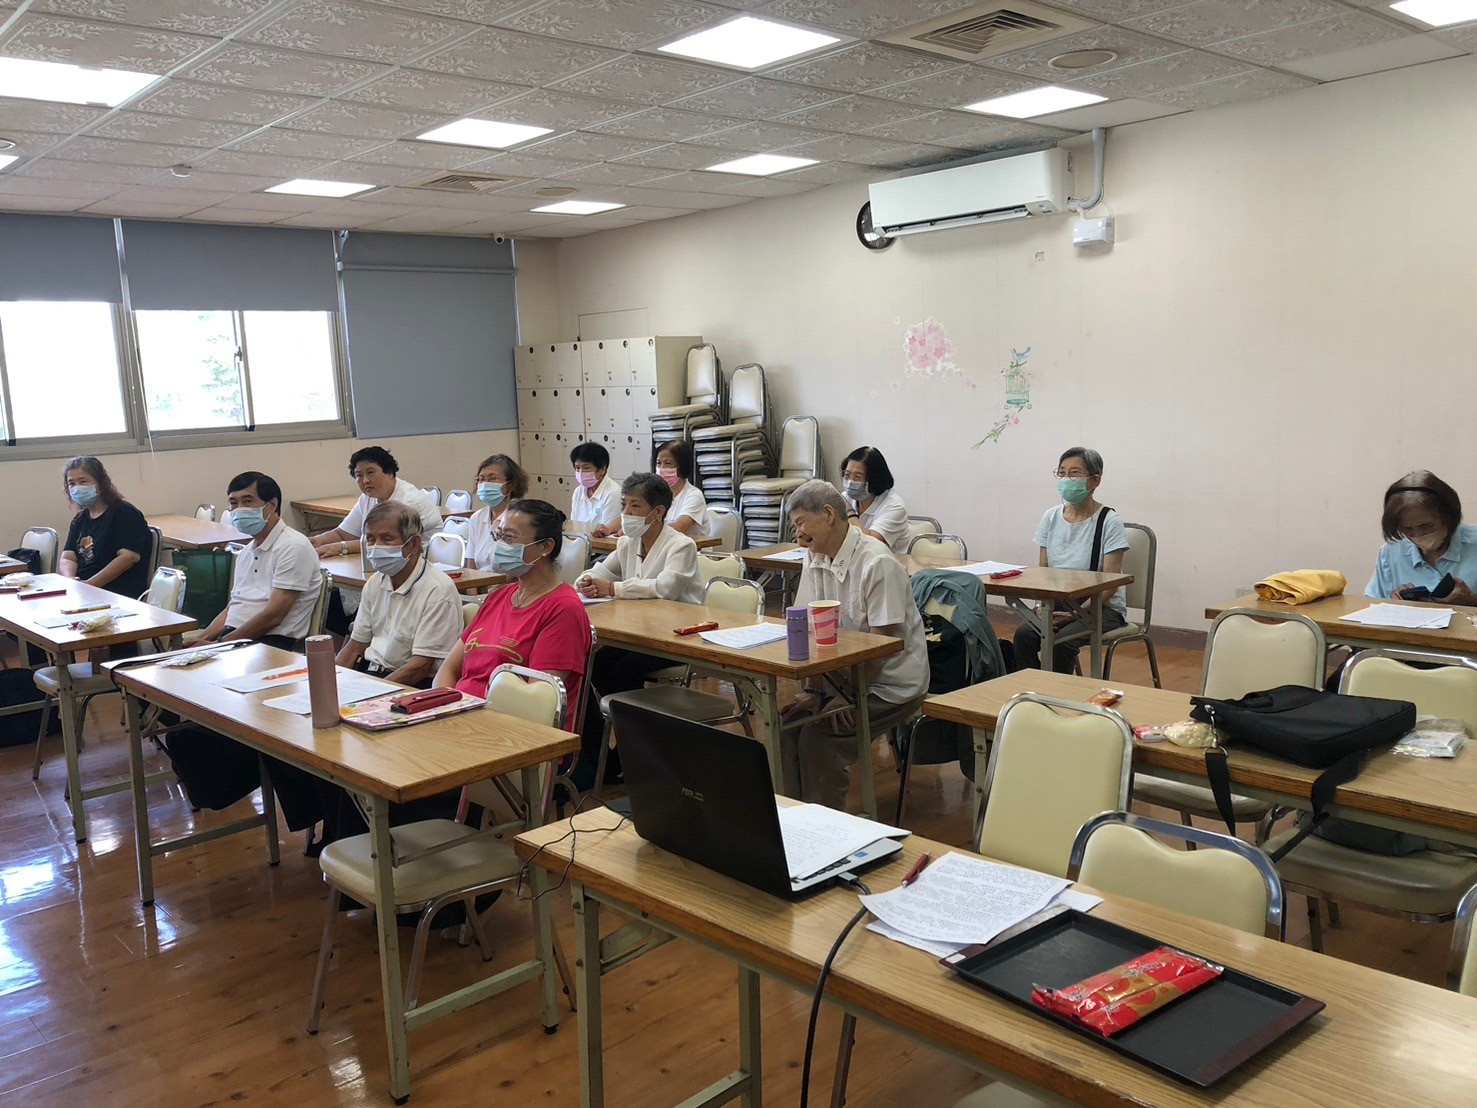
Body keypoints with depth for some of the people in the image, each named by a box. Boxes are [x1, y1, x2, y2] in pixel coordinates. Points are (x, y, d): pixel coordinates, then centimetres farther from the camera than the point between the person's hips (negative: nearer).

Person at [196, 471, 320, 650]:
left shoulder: (293, 547, -8)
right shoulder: (247, 552, 21)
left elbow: (273, 616, -15)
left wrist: (220, 643, -14)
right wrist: (201, 641, 5)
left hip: (272, 642, -8)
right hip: (234, 638, 8)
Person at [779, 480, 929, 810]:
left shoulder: (878, 564, -21)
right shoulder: (815, 560, 3)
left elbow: (881, 643, -21)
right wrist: (812, 690, -9)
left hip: (891, 684, -7)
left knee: (817, 737, -22)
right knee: (786, 722, -11)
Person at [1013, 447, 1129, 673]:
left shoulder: (1108, 522, -10)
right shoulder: (1051, 517, 4)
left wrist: (1075, 614, -23)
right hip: (1057, 603, 4)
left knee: (1062, 640, -32)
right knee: (1024, 634, -26)